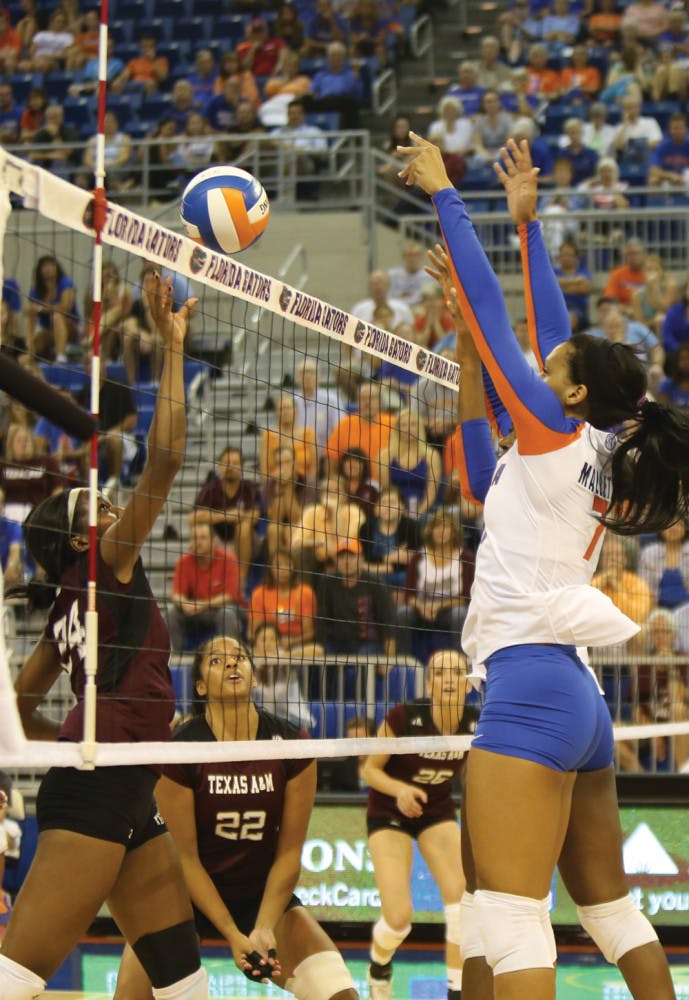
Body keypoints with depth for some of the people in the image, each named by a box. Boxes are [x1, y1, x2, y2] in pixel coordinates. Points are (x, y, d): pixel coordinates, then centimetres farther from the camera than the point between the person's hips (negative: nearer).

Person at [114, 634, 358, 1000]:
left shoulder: (291, 744, -10)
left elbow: (289, 850, -6)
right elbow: (185, 856, -14)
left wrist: (264, 927, -18)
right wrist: (233, 935, -20)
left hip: (264, 894, 2)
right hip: (188, 895, -2)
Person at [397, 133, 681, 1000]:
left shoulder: (557, 434, -4)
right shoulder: (587, 456, 15)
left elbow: (487, 311, -2)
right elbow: (549, 330, 24)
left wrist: (442, 194, 5)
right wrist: (527, 224, 29)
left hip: (532, 680, -10)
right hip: (576, 695, 10)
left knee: (510, 924, -16)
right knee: (612, 912, 17)